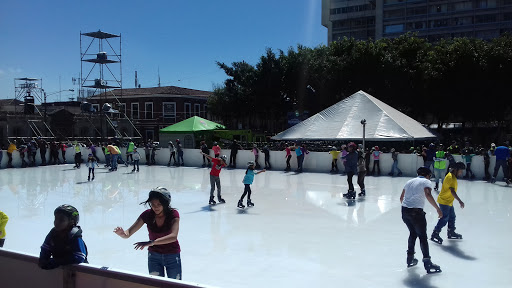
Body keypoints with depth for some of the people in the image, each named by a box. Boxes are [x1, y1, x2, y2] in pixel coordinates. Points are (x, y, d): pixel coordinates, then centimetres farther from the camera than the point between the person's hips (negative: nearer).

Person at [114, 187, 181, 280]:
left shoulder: (173, 214, -21)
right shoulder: (147, 214, -14)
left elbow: (173, 236, -36)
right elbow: (128, 233, -17)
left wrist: (151, 242, -45)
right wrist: (122, 233, -41)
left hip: (172, 256, -2)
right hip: (154, 255, 2)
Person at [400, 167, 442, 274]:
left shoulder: (409, 181, 20)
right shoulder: (426, 182, 2)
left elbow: (401, 198, 23)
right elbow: (428, 195, -18)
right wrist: (437, 208, -16)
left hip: (404, 210, 7)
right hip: (416, 212, -6)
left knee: (413, 233, 23)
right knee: (422, 236, 1)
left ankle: (410, 258, 29)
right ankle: (427, 263, -1)